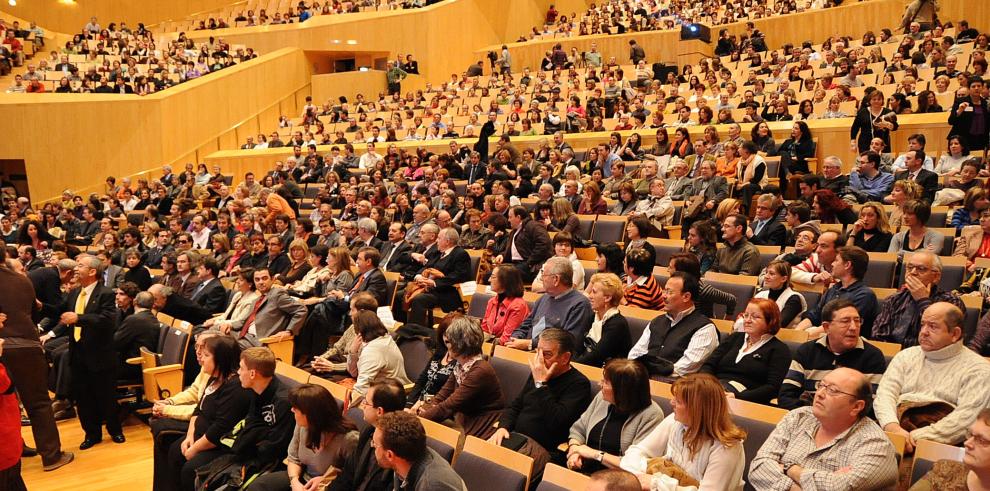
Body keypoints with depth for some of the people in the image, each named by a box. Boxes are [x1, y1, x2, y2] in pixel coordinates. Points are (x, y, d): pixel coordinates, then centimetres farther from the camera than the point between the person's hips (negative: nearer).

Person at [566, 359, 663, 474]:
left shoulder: (651, 416, -14)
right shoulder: (602, 397, 8)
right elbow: (578, 429, 19)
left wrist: (596, 454, -16)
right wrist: (574, 449, -2)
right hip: (583, 471, 6)